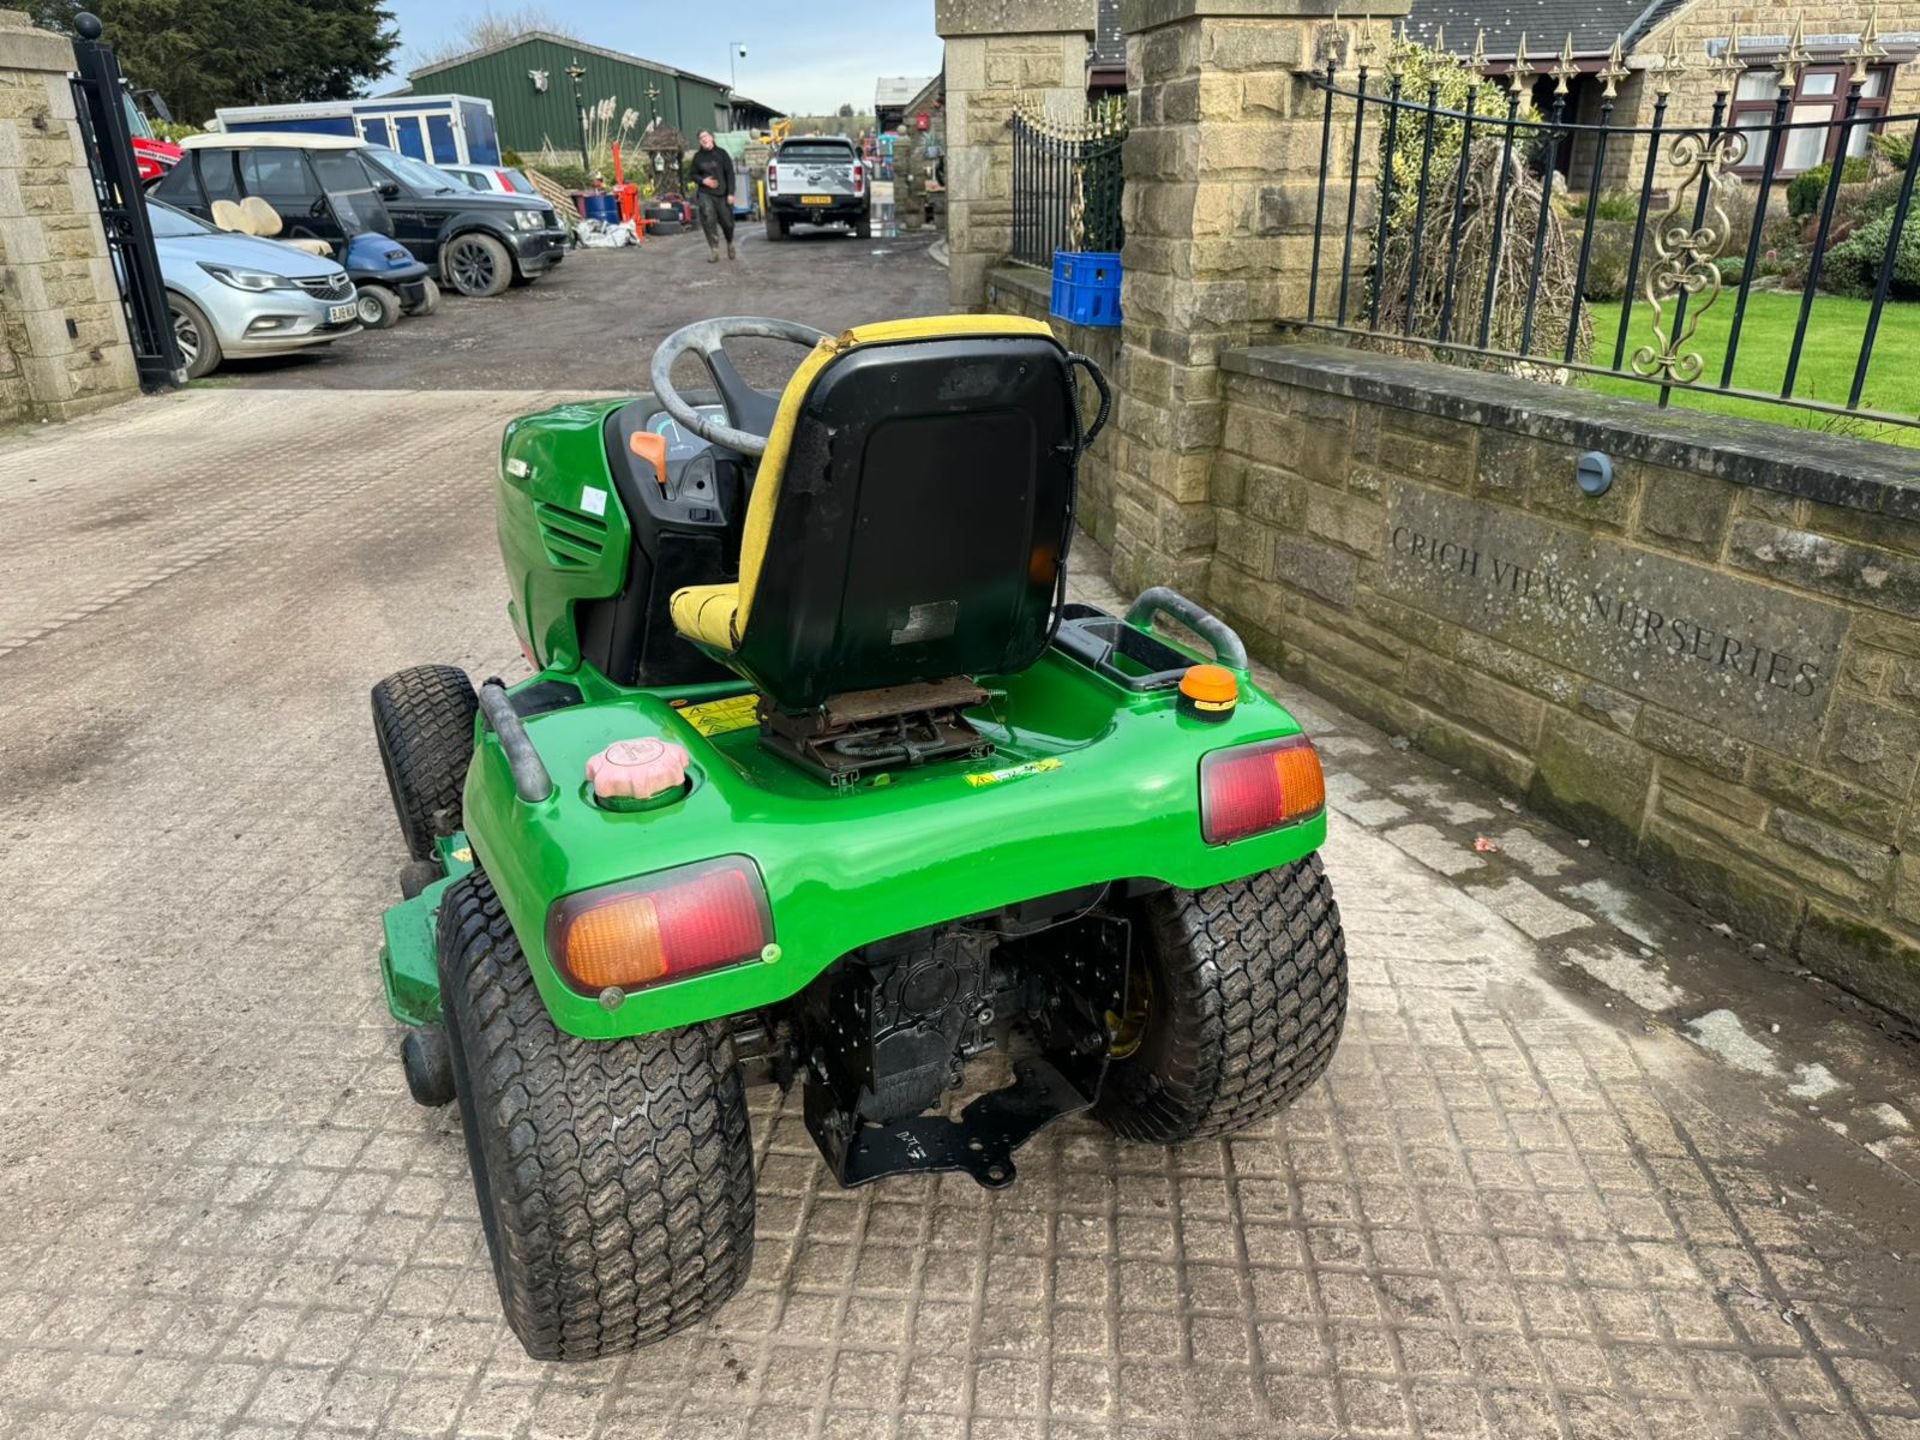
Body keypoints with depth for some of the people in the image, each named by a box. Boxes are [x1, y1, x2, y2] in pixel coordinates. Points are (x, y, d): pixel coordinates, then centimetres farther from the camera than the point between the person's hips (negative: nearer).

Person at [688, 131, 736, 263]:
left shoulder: (721, 153, 1)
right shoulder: (698, 156, 6)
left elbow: (730, 174, -1)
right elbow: (693, 174, 13)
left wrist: (730, 193, -8)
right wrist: (703, 180, -8)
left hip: (721, 194, -1)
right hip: (705, 194, 1)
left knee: (727, 222, 5)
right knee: (709, 222, -12)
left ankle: (730, 245, 33)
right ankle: (714, 252, -7)